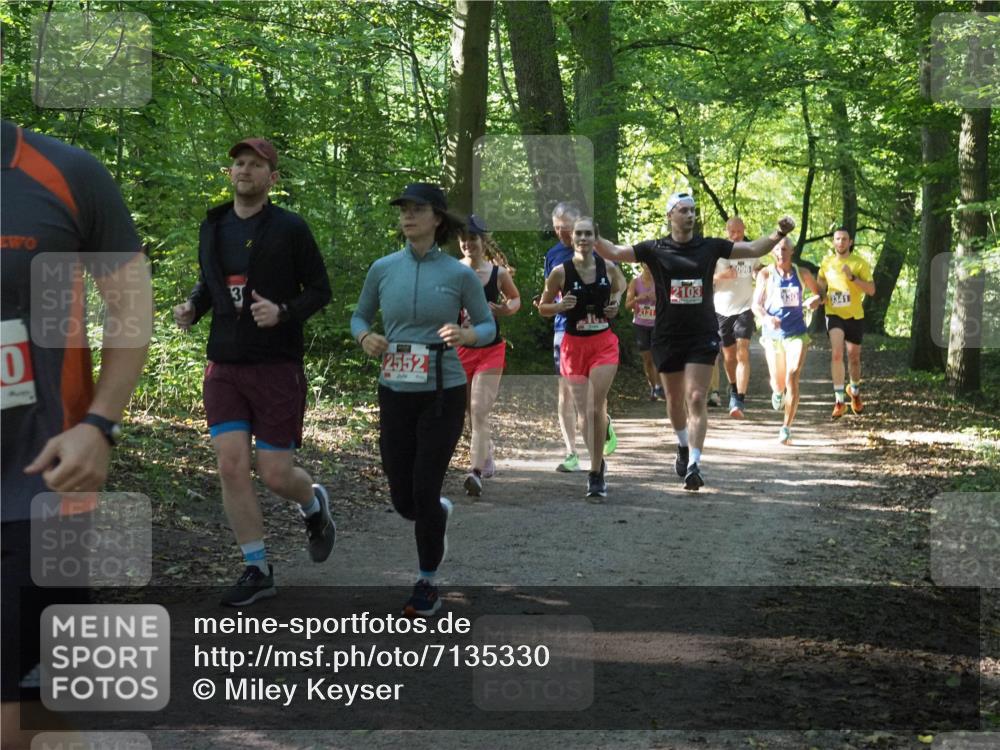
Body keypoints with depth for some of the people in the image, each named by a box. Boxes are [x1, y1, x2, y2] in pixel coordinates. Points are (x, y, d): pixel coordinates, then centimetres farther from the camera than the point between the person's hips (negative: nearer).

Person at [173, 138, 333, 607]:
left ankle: (314, 504, 34)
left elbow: (320, 290, -1)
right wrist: (192, 309, 1)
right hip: (225, 366, 4)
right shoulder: (213, 226, 9)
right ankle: (257, 570, 10)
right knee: (231, 468, -4)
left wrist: (284, 312, -20)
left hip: (277, 368, -4)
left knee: (276, 475, -2)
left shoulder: (289, 228, -5)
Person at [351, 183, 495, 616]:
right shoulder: (383, 269, 3)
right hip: (394, 393, 3)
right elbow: (359, 316, 14)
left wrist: (468, 335, -18)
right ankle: (440, 513, 45)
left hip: (442, 394, -3)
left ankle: (427, 584, 14)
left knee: (424, 491, -5)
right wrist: (364, 337, -8)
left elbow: (488, 325, 4)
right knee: (402, 499, 7)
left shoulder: (459, 274, -4)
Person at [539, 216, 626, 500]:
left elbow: (621, 287, 19)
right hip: (574, 345, 0)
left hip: (604, 343, 0)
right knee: (585, 412, 7)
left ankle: (596, 474, -3)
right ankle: (598, 465, 28)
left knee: (595, 409, -10)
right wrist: (560, 306, -17)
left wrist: (616, 305, -1)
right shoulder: (560, 272, -7)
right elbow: (543, 307, 3)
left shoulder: (608, 268, -3)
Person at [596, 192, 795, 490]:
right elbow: (614, 252, -5)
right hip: (667, 336, 1)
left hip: (703, 335, -1)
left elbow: (754, 249, 3)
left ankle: (693, 465, -16)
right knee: (675, 400, 14)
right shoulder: (655, 250, -1)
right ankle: (683, 447, 41)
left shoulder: (710, 247, 2)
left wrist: (779, 234, -12)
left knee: (696, 399, -12)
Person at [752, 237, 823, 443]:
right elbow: (756, 304, -6)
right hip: (773, 333, 0)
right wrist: (766, 318, -27)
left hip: (796, 333, 0)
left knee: (792, 379, -15)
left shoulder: (802, 274, 3)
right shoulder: (766, 274, -1)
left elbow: (818, 293, 16)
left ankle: (787, 427, -8)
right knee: (778, 382, 10)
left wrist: (815, 300, -9)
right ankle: (778, 392, 50)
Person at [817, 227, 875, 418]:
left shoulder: (860, 263, -4)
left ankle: (855, 390, 41)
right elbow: (820, 287, 20)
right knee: (836, 354, -19)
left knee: (854, 357, 12)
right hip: (834, 314, 0)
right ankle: (839, 400, -18)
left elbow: (871, 290, -11)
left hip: (855, 316, 0)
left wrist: (853, 277, -23)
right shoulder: (826, 263, 4)